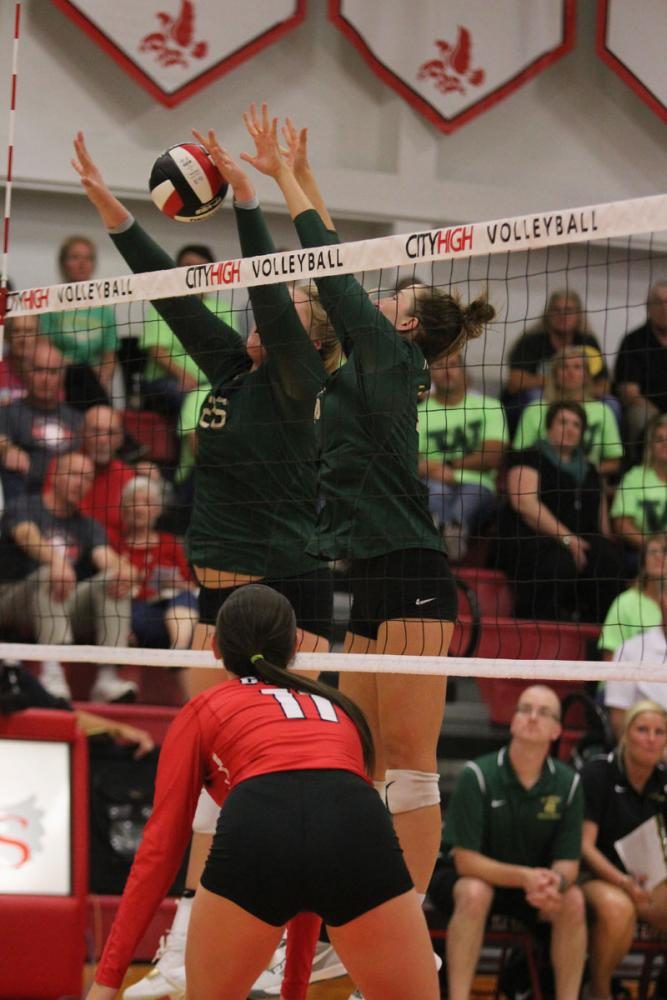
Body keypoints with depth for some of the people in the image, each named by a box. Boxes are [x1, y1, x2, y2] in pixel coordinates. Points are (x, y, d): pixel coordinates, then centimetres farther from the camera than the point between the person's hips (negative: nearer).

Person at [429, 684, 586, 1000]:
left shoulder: (568, 783, -8)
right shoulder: (477, 775, -19)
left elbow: (568, 863, -7)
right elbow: (465, 860, -20)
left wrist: (555, 882, -32)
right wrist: (525, 877, -35)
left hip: (535, 883, 3)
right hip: (469, 877, -3)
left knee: (573, 900, -25)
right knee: (475, 893, -36)